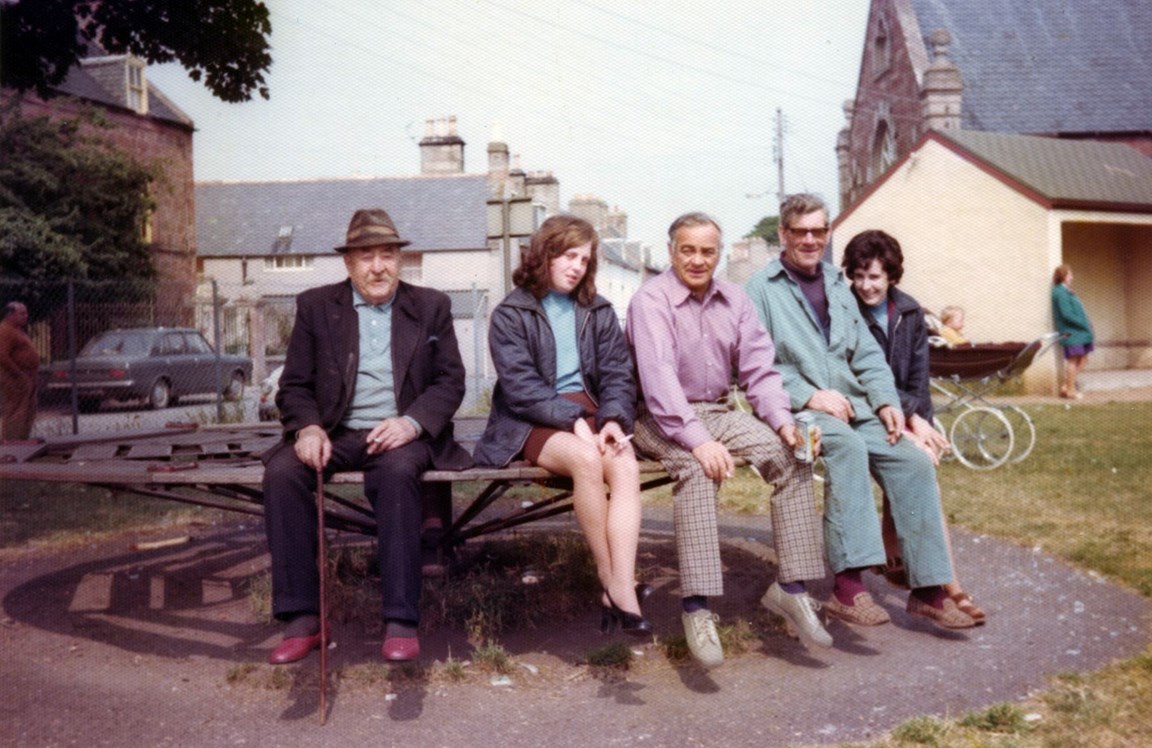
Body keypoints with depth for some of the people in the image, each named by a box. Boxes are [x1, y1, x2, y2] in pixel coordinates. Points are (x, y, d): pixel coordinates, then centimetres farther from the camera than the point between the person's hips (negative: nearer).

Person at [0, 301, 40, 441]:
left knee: (29, 413, 15)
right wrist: (20, 375, -22)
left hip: (26, 380, 11)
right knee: (15, 413, -8)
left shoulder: (18, 330, 19)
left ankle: (23, 440, 22)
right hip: (15, 381, -11)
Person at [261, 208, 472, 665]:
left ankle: (401, 620, -30)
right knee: (282, 472, -28)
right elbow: (294, 386, 10)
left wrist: (412, 422, -14)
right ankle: (302, 617, -21)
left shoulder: (431, 307, 12)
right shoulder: (315, 306, 13)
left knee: (397, 470, -36)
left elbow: (451, 381, 6)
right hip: (335, 435, 2)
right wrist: (308, 427, -13)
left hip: (401, 436, -2)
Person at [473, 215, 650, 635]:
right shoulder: (510, 315, 2)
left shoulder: (598, 312, 16)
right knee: (586, 459, -34)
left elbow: (618, 375, 8)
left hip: (588, 414, 4)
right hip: (532, 423, -4)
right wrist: (575, 420, -20)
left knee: (626, 467, -29)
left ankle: (621, 590, -35)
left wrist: (614, 418, -13)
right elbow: (520, 387, -9)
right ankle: (611, 581, -22)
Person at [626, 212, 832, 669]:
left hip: (718, 412, 6)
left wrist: (783, 422, -14)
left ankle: (791, 587, -10)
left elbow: (759, 369, 4)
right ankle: (696, 607, -36)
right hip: (662, 419, -6)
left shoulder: (733, 300, 8)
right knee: (697, 467, -36)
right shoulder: (651, 301, -11)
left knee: (792, 456, -16)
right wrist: (697, 440, -34)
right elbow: (658, 378, -23)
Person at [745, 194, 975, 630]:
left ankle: (928, 588, -7)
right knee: (848, 446, -35)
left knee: (914, 461, -13)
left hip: (851, 409, 7)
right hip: (795, 412, -6)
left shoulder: (837, 287, 23)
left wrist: (886, 402, 2)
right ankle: (848, 587, -38)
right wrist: (809, 396, -18)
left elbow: (868, 355, 19)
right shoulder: (761, 288, 3)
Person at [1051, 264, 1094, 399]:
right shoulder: (1060, 293, -16)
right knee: (1072, 360, -3)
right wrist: (1084, 324, -14)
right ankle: (1070, 390, 5)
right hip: (1071, 332, -10)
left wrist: (1086, 324, 7)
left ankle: (1067, 386, 16)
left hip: (1078, 331, 10)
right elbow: (1066, 314, -21)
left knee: (1082, 359, 11)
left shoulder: (1066, 291, 15)